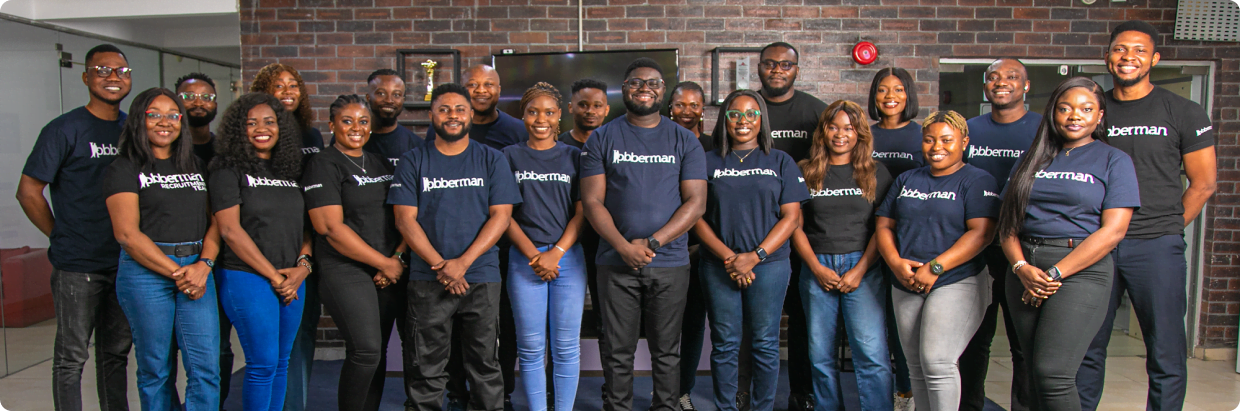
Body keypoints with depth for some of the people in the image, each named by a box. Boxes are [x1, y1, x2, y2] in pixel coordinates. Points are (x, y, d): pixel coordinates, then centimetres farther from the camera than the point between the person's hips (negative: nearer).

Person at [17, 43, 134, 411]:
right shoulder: (64, 129, -7)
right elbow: (28, 192, -5)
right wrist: (62, 236, -3)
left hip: (125, 263, 5)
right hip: (77, 266, -5)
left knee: (116, 352, 16)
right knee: (71, 356, 5)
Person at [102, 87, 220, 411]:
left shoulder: (197, 166, 16)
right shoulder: (124, 169, 2)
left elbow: (215, 222, 9)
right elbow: (127, 234, -8)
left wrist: (203, 266, -8)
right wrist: (176, 272, -12)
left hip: (197, 270, 4)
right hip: (146, 272, -3)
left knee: (206, 368, -4)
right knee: (156, 370, 5)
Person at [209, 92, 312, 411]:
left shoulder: (290, 170, 13)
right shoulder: (228, 170, -4)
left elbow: (305, 225, 15)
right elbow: (230, 230, -11)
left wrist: (302, 264, -4)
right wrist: (273, 277, -11)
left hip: (292, 281, 6)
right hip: (248, 279, -5)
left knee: (281, 362, 11)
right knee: (263, 364, -3)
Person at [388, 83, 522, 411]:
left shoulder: (491, 160, 6)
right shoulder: (413, 162, 7)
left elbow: (501, 215, -1)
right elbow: (405, 219, 0)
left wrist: (463, 262, -12)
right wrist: (441, 266, -11)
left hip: (481, 278, 0)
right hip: (428, 280, 0)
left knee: (484, 362, 6)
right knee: (428, 366, 5)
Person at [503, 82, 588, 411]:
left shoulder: (574, 156, 9)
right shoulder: (510, 157, 8)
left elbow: (581, 212, 3)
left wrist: (556, 253, -10)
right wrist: (533, 254, -9)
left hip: (568, 257, 0)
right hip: (524, 259, 0)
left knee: (566, 346, 3)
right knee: (531, 348, 3)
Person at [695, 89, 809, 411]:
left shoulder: (781, 162, 8)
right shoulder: (709, 162, 8)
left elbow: (791, 217, 2)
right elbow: (697, 217, 3)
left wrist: (755, 256, -9)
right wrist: (727, 257, -9)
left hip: (769, 264, 0)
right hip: (718, 266, 0)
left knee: (765, 343, 4)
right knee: (724, 344, 4)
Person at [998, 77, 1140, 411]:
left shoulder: (1114, 161, 4)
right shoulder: (1033, 159, 16)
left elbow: (1113, 231, -7)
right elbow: (1007, 221, 10)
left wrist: (1055, 274, -12)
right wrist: (1021, 267, -8)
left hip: (1080, 271, -4)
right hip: (1025, 269, 4)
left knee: (1053, 372, -14)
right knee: (1036, 370, 6)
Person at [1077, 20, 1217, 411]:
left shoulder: (1183, 113, 3)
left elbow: (1204, 182, 5)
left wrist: (1167, 230, 1)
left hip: (1156, 247, -2)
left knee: (1166, 356, 2)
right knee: (1086, 347, 9)